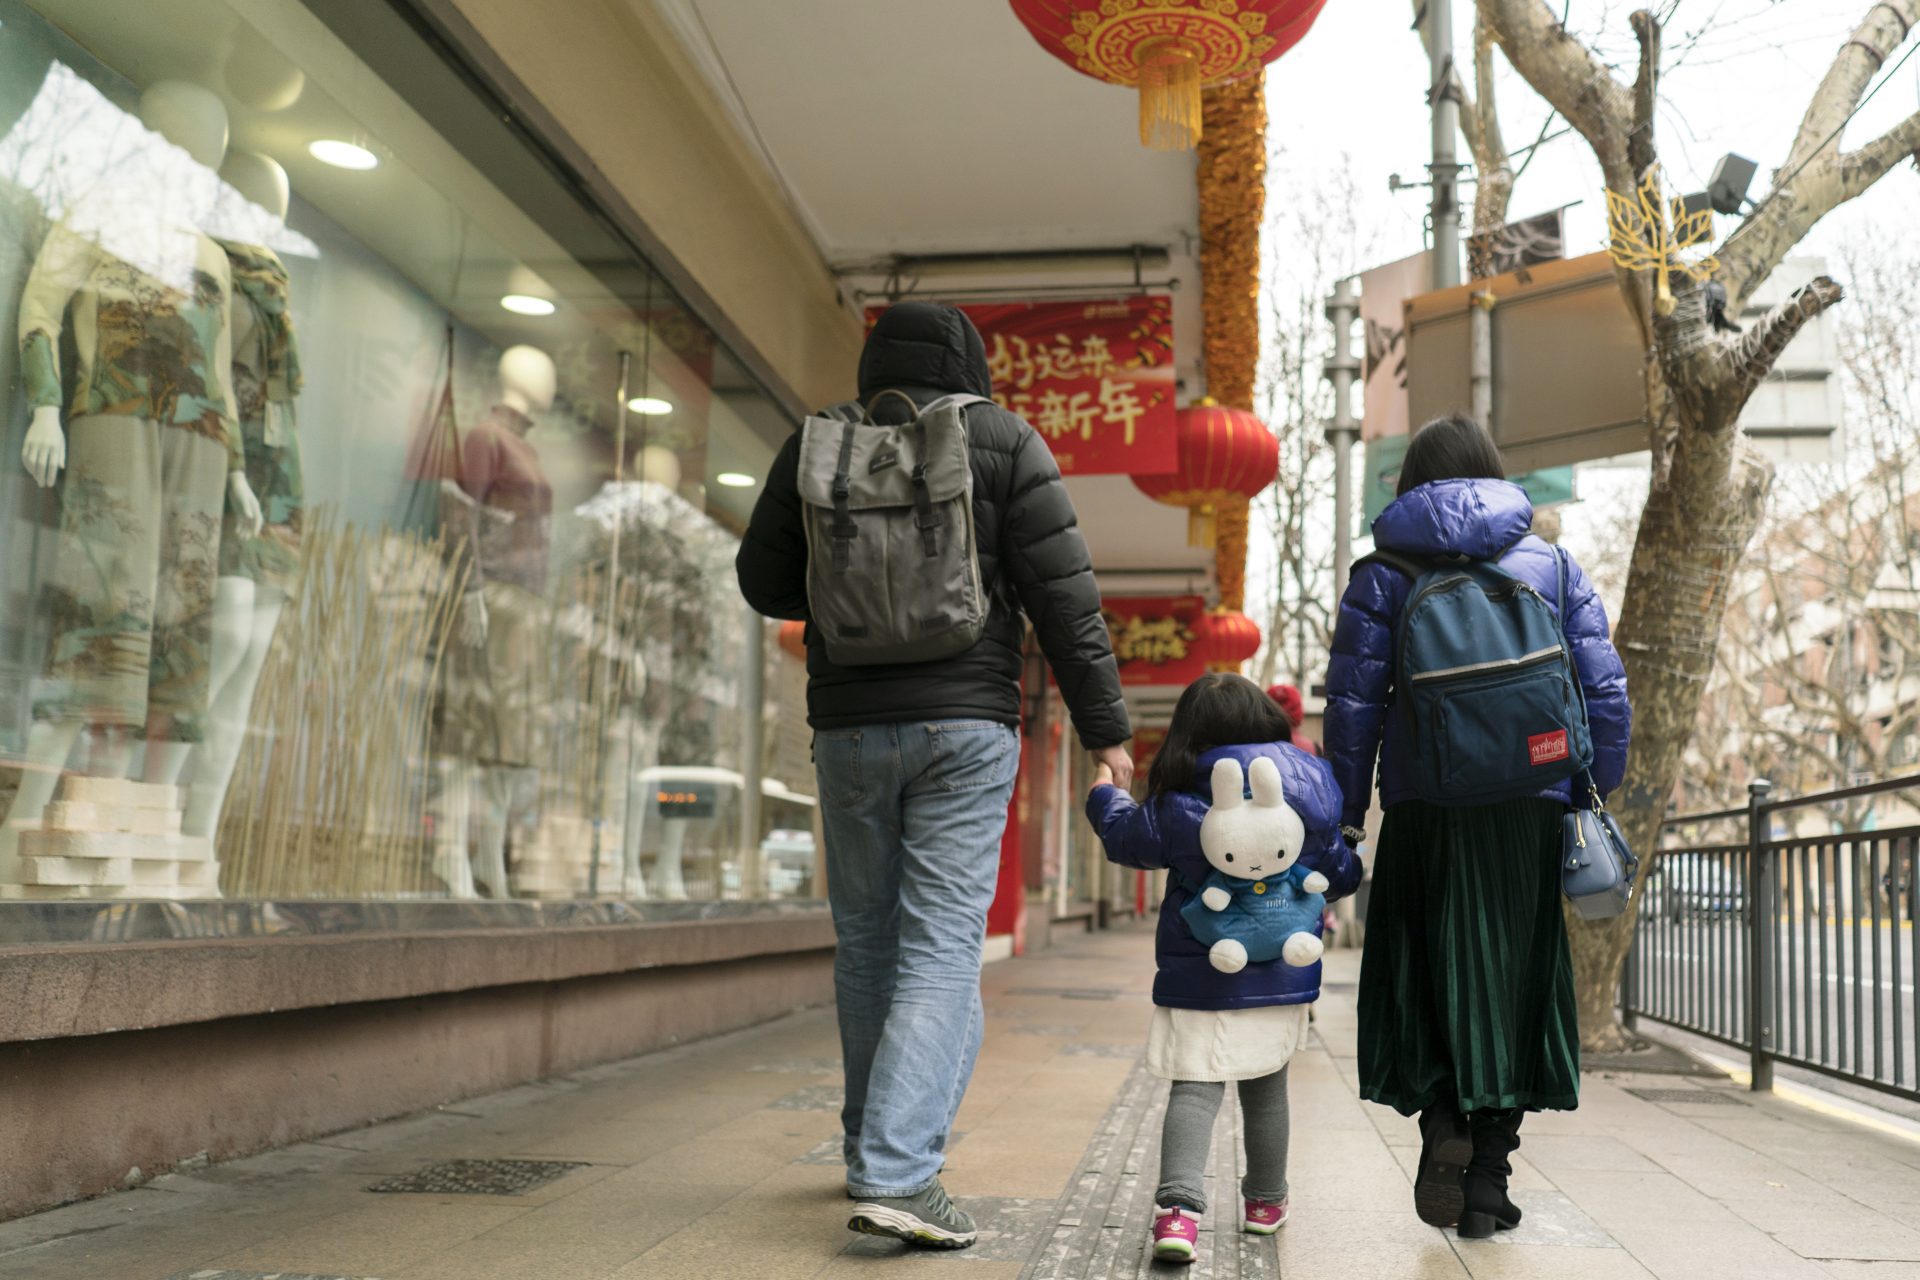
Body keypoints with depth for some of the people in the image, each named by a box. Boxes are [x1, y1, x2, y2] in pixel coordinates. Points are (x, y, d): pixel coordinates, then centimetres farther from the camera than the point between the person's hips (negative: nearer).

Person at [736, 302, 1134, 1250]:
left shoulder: (815, 446, 6)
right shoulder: (1002, 443, 0)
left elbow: (767, 585, 12)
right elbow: (1063, 594, -4)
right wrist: (1105, 728, -1)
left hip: (849, 725, 3)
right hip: (966, 723, -3)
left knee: (866, 941, 15)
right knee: (943, 950, -4)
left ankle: (877, 1148, 27)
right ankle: (896, 1175, -15)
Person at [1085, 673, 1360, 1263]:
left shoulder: (1183, 804, -10)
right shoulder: (1311, 788, 0)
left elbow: (1129, 837, 6)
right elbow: (1341, 873, 11)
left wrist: (1105, 794, 27)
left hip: (1203, 980, -3)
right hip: (1283, 978, 4)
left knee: (1193, 1088, -2)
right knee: (1266, 1087, 19)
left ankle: (1178, 1204, -20)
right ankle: (1266, 1200, 34)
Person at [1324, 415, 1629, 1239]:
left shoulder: (1382, 576, 4)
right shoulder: (1552, 565, 9)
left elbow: (1351, 703, -2)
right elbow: (1605, 691, 4)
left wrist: (1345, 817, 2)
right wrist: (1596, 796, 11)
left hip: (1426, 808, -1)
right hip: (1531, 808, 1)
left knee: (1424, 974, 12)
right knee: (1512, 981, 9)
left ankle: (1441, 1116, -11)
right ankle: (1487, 1179, 11)